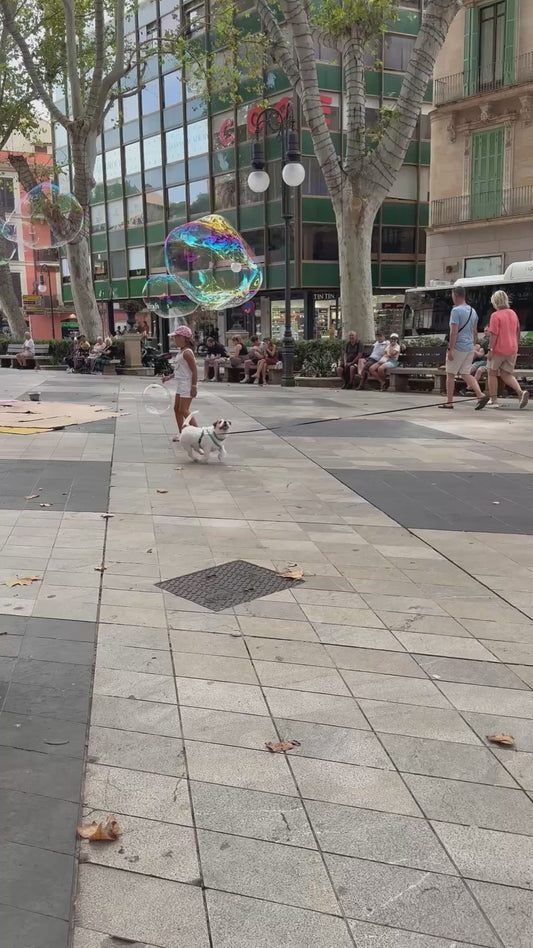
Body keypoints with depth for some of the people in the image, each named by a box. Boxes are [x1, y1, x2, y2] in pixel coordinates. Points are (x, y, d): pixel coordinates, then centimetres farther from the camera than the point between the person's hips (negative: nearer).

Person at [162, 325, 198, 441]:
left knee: (183, 410, -9)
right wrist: (169, 377, 13)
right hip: (180, 384, 10)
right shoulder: (180, 351, 12)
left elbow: (194, 371, -20)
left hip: (187, 385, -10)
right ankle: (181, 433, 21)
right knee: (177, 409, 13)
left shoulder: (187, 353, -18)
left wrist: (194, 387, -22)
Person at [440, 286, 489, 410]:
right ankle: (481, 395, -6)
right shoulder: (473, 311, 13)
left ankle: (449, 402, 8)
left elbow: (454, 332, -19)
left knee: (450, 374, 4)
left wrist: (450, 349, -18)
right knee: (466, 374, 10)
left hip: (458, 347, -7)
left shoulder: (456, 310, -13)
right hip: (470, 348, 7)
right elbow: (475, 333, 17)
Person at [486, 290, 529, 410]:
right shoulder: (513, 313, 11)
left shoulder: (495, 315, -12)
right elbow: (518, 332, 16)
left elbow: (494, 334, -18)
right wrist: (515, 347, 23)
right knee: (506, 374, 12)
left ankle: (493, 400, 11)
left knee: (492, 374, 10)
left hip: (498, 349, -6)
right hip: (512, 350, 6)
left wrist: (490, 349, -15)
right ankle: (521, 392, -12)